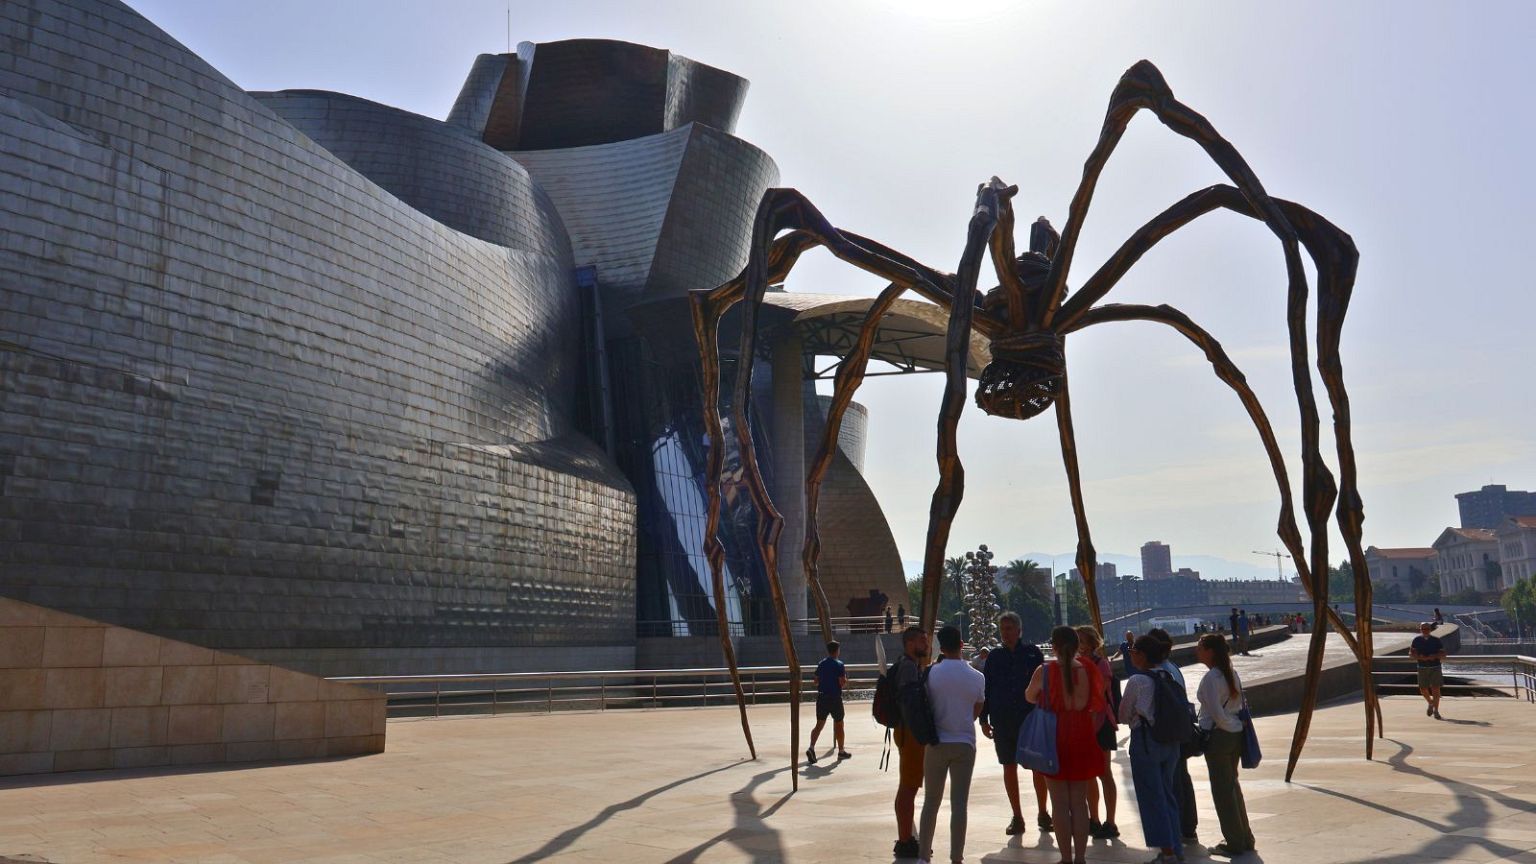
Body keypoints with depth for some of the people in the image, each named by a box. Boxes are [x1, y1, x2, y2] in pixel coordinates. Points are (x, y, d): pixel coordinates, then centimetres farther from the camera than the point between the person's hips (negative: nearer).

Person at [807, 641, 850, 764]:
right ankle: (841, 751, 21)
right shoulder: (839, 665, -11)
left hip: (821, 697, 4)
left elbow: (816, 682, 11)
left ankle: (811, 747, -15)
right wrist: (846, 677, 4)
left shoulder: (821, 664, 7)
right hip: (835, 698, -4)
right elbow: (843, 683, -15)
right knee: (838, 725, 10)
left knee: (819, 724, 5)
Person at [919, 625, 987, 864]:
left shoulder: (932, 673, -8)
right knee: (959, 803, 3)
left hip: (936, 743, 0)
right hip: (964, 743, 0)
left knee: (931, 801, 11)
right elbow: (976, 712, 8)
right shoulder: (977, 677, -3)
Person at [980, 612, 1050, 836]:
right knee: (1009, 767, 6)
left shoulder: (1032, 653, 0)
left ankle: (1043, 813, 19)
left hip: (1032, 719, -2)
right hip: (1003, 723, 2)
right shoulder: (994, 656, 6)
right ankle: (1017, 817, 16)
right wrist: (984, 719, 5)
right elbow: (985, 689, 9)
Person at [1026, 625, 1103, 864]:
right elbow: (1095, 704, 2)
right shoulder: (1088, 670, -7)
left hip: (1054, 739, -2)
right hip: (1082, 739, 2)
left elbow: (1029, 697, 7)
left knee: (1060, 804, 7)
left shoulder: (1044, 672, -11)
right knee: (1079, 803, 12)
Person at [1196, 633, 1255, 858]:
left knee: (1222, 790, 3)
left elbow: (1216, 713, -21)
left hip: (1218, 736, -8)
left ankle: (1235, 843, 11)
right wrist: (1235, 724, 11)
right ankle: (1244, 838, 28)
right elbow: (1240, 703, 11)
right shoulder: (1231, 672, 6)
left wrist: (1229, 726, -6)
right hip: (1235, 735, 8)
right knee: (1232, 785, 20)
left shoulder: (1211, 677, -19)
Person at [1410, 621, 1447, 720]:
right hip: (1422, 668, 2)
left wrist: (1434, 656, -17)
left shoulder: (1436, 640, 0)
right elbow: (1411, 653, 3)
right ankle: (1431, 703, 32)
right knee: (1423, 689, 4)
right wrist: (1420, 657, -16)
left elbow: (1443, 655, 2)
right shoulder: (1417, 640, 2)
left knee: (1435, 689, -7)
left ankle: (1436, 711, 1)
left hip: (1435, 667, -1)